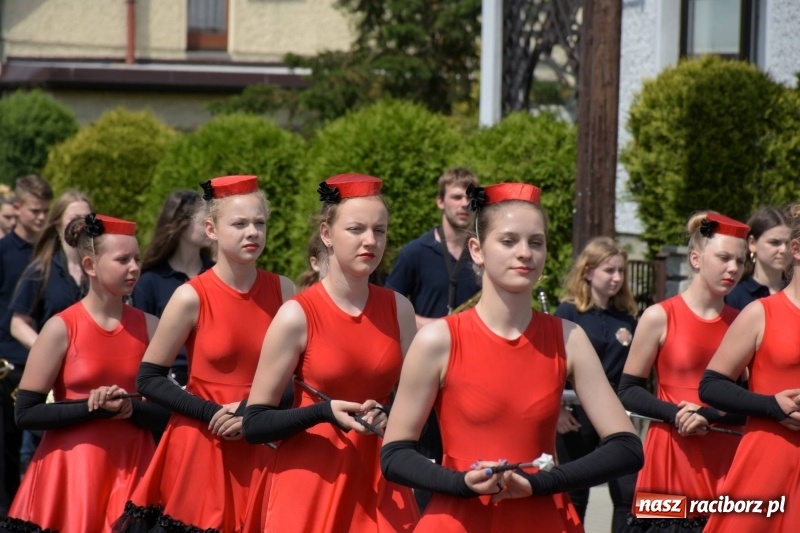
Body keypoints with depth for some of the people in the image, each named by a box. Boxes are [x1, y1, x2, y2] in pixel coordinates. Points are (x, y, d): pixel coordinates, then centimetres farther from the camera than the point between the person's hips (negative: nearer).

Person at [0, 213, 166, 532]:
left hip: (132, 466, 3)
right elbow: (26, 414, -9)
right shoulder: (61, 329, -7)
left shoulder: (149, 327, 3)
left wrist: (131, 409, -17)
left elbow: (166, 408, 3)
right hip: (72, 468, -3)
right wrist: (94, 407, -18)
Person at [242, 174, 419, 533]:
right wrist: (324, 412, -22)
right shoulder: (298, 316, -10)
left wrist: (386, 416, -8)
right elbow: (254, 425, -8)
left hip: (379, 482, 3)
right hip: (310, 484, -3)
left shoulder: (399, 310, 2)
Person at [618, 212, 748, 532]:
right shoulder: (659, 318, -1)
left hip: (726, 459, 3)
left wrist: (707, 416, -10)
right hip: (672, 456, -3)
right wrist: (675, 414, -15)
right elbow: (628, 392, 1)